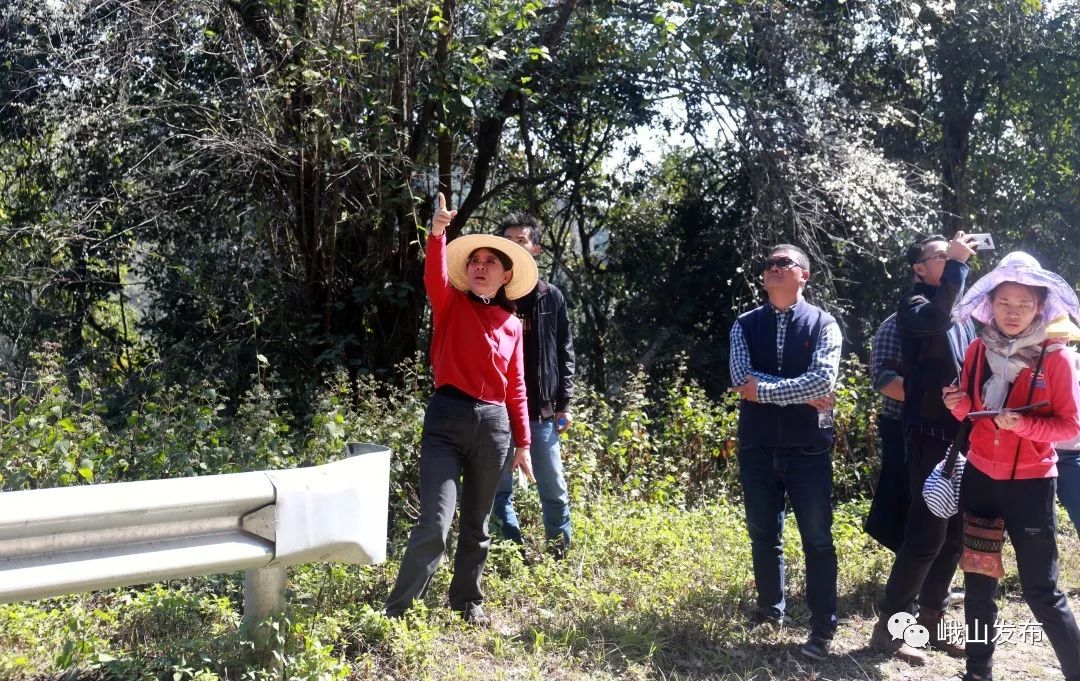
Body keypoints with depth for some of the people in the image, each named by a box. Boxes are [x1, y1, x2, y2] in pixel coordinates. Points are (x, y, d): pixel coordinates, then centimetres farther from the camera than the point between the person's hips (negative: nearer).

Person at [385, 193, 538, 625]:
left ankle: (467, 600, 32)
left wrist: (523, 443, 11)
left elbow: (516, 388, 14)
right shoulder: (451, 305, 5)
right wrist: (438, 233, -35)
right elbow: (434, 277, -19)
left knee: (477, 524, 15)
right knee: (435, 522, -12)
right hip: (447, 418, -4)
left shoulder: (512, 325, 12)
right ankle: (396, 610, 0)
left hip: (493, 425, 4)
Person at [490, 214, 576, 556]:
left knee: (554, 491, 6)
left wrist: (564, 402, 1)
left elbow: (564, 352, 8)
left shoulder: (551, 297, 7)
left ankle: (563, 556, 19)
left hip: (542, 410, 0)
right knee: (500, 491, 6)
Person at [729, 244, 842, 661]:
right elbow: (741, 379, -11)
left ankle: (822, 631, 16)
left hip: (809, 448, -2)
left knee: (817, 540, 4)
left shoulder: (823, 324, -2)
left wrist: (765, 389, -16)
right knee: (763, 534, 15)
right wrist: (801, 393, -16)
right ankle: (771, 608, 34)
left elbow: (823, 379, -17)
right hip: (757, 447, 3)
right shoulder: (745, 325, 4)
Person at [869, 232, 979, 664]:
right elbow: (936, 318, -29)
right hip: (930, 433, -8)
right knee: (926, 533, -9)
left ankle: (929, 622, 20)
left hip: (963, 434, 8)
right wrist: (958, 265, -23)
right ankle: (888, 628, -1)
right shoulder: (913, 304, -5)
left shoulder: (962, 313, 18)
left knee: (954, 535, 10)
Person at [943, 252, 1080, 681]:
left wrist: (1024, 425, -24)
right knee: (979, 583, 13)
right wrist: (960, 406, -11)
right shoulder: (978, 351, 1)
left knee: (1041, 591, 0)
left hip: (1030, 484, -4)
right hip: (980, 479, 4)